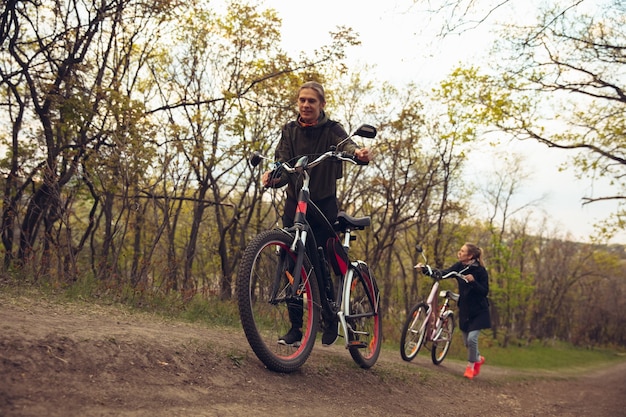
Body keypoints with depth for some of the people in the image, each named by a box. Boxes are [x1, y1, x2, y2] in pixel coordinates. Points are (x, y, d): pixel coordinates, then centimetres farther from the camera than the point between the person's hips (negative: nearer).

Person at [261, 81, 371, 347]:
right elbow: (283, 164, -6)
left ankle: (330, 317, 19)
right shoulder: (290, 131, 5)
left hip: (324, 205, -3)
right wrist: (273, 177, -30)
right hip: (295, 203, 3)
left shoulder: (331, 130, -2)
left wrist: (358, 152, -49)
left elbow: (345, 144, -24)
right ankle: (295, 328, 6)